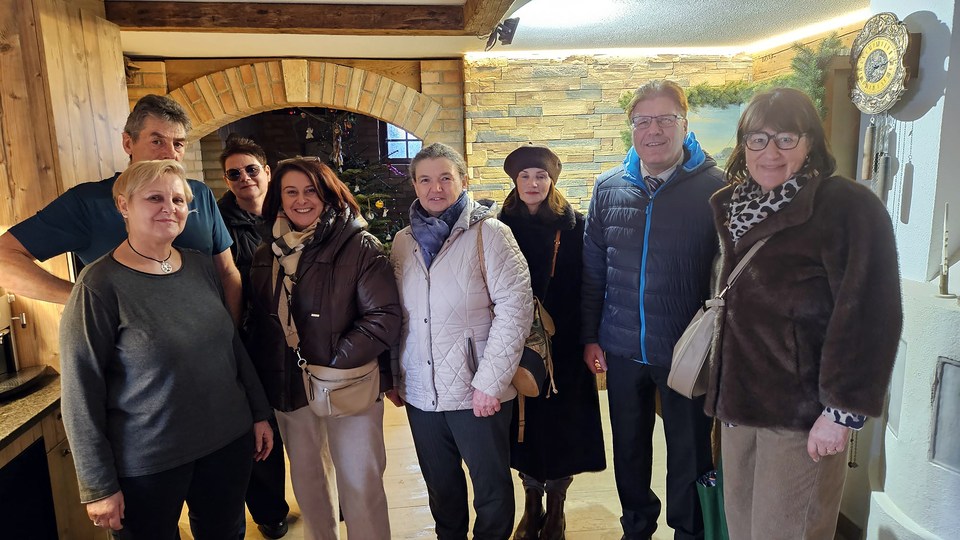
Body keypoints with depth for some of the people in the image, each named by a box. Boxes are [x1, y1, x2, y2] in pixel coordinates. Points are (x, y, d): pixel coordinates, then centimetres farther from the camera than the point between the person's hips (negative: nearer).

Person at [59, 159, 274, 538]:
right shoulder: (100, 285, -13)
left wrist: (259, 414, 11)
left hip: (229, 441, 5)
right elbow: (81, 390, -12)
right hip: (147, 464, -4)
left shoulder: (201, 267, 2)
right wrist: (98, 486, -10)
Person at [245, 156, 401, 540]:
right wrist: (260, 381, 7)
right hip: (289, 389, 6)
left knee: (359, 486, 3)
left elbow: (384, 317, -16)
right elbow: (259, 324, 14)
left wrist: (336, 364, -20)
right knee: (306, 480, 20)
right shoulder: (266, 255, 7)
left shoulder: (360, 247, -11)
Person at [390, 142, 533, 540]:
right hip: (420, 392, 5)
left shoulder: (489, 233, -8)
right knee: (440, 484, 20)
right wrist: (392, 374, 8)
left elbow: (515, 307, -14)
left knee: (491, 485, 12)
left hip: (477, 392, -4)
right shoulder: (403, 242, 7)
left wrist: (490, 381, -17)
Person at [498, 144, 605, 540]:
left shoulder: (572, 225, -3)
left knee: (560, 421, 7)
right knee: (525, 420, 11)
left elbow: (585, 285, -4)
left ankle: (556, 507, 27)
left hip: (564, 344, -1)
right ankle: (532, 505, 30)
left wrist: (585, 336, -10)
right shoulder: (501, 225, 3)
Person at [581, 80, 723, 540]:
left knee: (689, 452, 14)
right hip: (622, 349, 4)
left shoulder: (715, 187, -9)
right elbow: (593, 269, 6)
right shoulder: (609, 187, 2)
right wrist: (591, 336, 6)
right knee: (629, 448, 20)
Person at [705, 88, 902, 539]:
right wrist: (721, 390, 13)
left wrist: (843, 411, -17)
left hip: (803, 410, -6)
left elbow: (869, 315, -16)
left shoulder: (848, 206, -12)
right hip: (739, 400, 6)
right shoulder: (732, 206, 9)